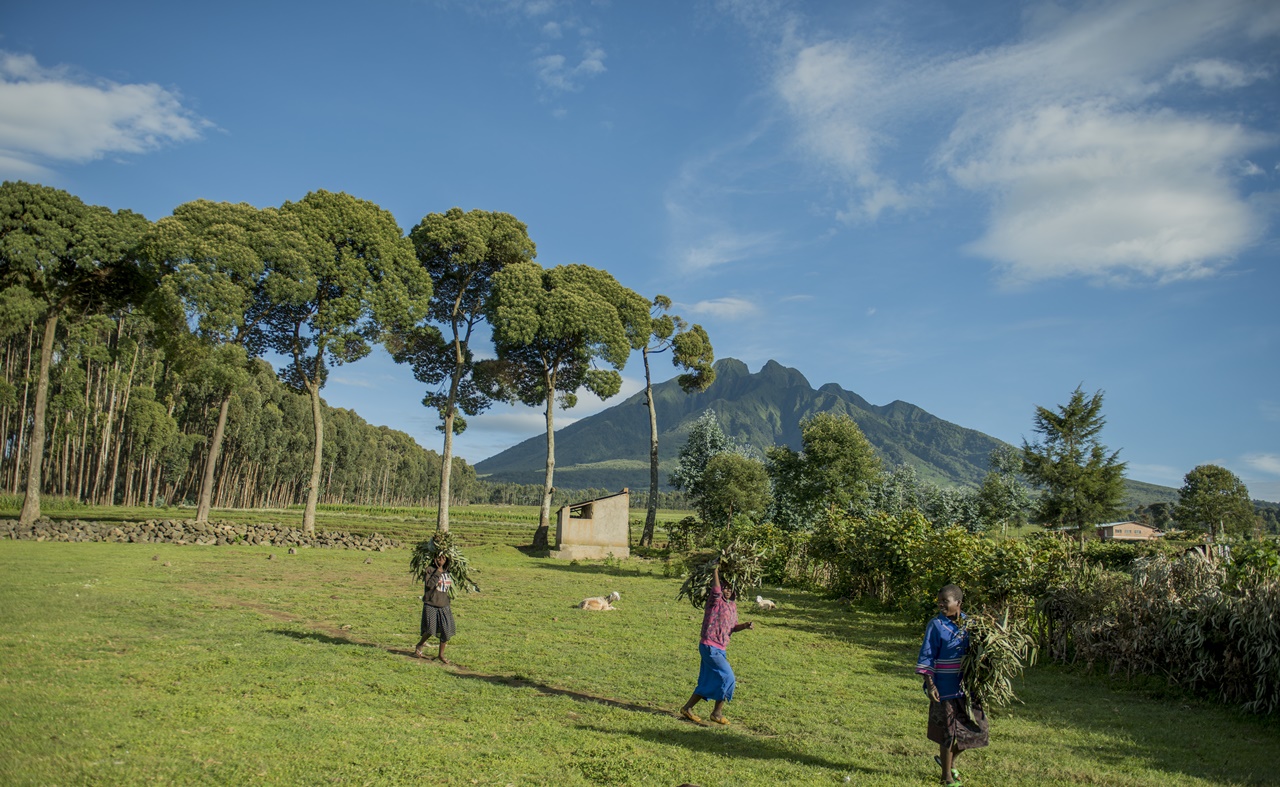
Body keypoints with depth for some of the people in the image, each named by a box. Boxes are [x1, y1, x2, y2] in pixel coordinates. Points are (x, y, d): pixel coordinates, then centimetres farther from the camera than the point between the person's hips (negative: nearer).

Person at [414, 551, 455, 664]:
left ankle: (441, 654, 17)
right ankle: (419, 646, 22)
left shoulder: (448, 572, 9)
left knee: (447, 632, 0)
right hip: (431, 605, -5)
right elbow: (429, 585, -22)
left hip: (444, 606, 5)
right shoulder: (430, 570, -8)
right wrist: (438, 571, -20)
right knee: (430, 631, -9)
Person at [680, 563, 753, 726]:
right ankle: (717, 712, 4)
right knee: (728, 678, -8)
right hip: (710, 647, -8)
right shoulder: (715, 601, -10)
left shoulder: (732, 604, 12)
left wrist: (745, 625, -2)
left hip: (719, 649, 8)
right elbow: (716, 590, -30)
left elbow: (733, 626, 16)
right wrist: (716, 570, -22)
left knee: (708, 683, 13)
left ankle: (687, 708, 22)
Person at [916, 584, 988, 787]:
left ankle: (949, 759, 36)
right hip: (946, 687, -5)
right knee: (949, 731, 4)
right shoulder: (936, 625, -12)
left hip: (968, 685, 5)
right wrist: (930, 685, -18)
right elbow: (926, 657, -11)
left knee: (974, 728, 10)